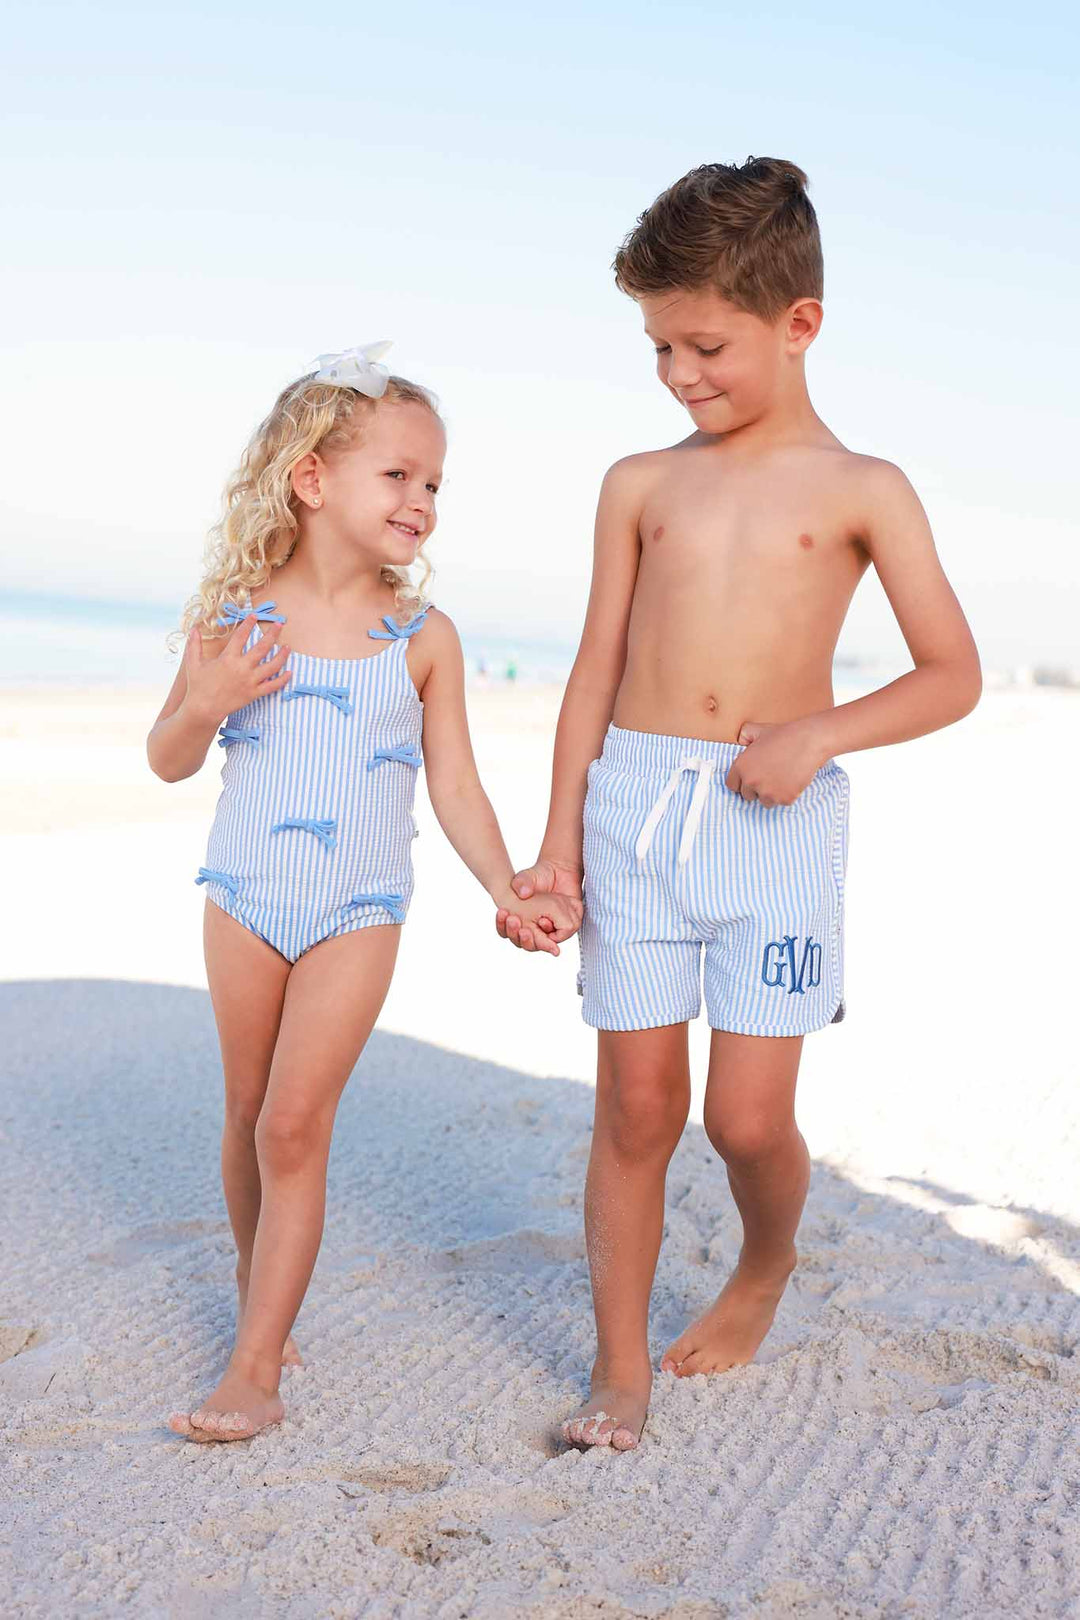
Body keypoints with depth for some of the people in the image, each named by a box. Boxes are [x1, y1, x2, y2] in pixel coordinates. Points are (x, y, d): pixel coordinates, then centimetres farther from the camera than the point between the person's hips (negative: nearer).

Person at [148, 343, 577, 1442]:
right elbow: (168, 761, 4)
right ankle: (257, 1291, 37)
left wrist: (506, 889, -11)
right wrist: (208, 702, -17)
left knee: (295, 1124, -7)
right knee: (248, 1115, 13)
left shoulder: (423, 638, -4)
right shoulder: (236, 619, -4)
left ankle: (255, 1369, 0)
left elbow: (456, 786, 0)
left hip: (359, 909, -1)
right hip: (244, 896, 2)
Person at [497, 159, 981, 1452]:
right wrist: (559, 845, 6)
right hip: (634, 803, 2)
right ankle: (620, 1372, 16)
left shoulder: (862, 491, 3)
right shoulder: (640, 484, 10)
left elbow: (953, 675, 4)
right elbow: (596, 672, 11)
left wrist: (822, 730, -12)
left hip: (779, 818, -2)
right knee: (636, 1106, 3)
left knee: (748, 1117, -3)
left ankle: (766, 1263, 32)